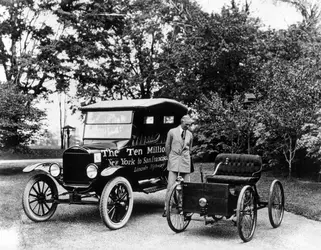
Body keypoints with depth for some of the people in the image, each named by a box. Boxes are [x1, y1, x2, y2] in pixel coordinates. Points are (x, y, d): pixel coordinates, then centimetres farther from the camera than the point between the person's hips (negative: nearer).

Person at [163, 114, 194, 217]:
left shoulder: (190, 134, 9)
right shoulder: (172, 132, 0)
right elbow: (167, 147, 7)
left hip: (186, 162, 3)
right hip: (174, 162, -3)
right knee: (170, 185, -8)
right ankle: (166, 208, -3)